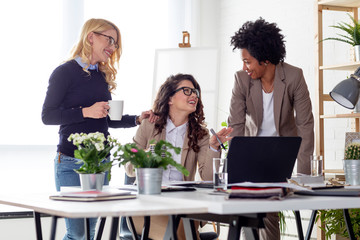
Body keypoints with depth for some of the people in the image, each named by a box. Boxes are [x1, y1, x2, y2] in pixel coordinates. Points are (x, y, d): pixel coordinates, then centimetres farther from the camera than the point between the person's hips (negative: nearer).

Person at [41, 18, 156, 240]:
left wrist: (137, 120, 7)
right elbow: (47, 116, -10)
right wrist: (86, 112, -19)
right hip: (71, 163, -6)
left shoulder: (104, 76, 15)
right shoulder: (65, 72, -5)